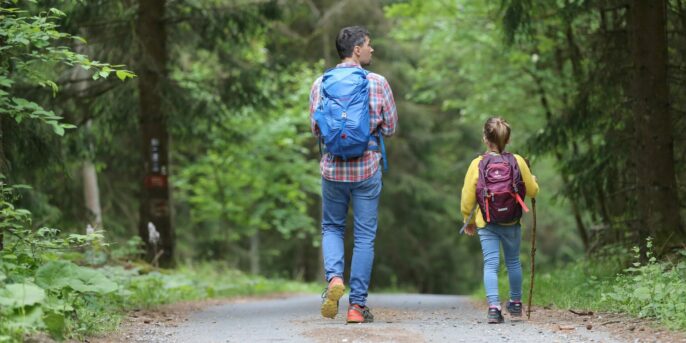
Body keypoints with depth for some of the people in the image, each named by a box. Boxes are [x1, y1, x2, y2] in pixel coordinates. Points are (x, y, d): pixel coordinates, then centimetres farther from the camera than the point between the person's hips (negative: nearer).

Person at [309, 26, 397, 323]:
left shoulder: (321, 84, -1)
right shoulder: (377, 83, -6)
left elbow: (316, 129, 3)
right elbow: (391, 127, -1)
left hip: (333, 168, 2)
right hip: (367, 168, -2)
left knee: (332, 228, 19)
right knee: (365, 236, 6)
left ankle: (334, 277, -8)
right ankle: (357, 304, 5)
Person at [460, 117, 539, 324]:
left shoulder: (477, 165, -10)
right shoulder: (517, 162, -7)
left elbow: (467, 199, -6)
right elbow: (533, 191, 3)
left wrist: (469, 221, 11)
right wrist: (532, 179, 26)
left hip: (487, 225, -2)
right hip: (512, 223, 2)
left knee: (490, 264, -2)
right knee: (513, 261, 20)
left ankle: (494, 306, -19)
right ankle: (516, 303, 34)